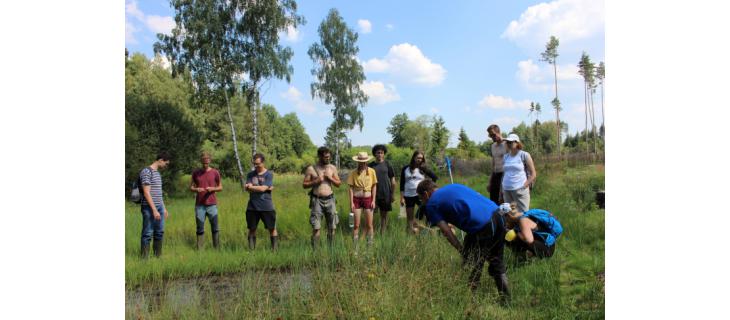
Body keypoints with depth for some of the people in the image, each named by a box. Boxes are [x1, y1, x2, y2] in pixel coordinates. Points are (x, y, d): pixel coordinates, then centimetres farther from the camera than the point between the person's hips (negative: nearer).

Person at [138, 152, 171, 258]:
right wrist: (154, 210, -20)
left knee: (159, 233, 12)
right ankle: (145, 258, 3)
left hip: (159, 208, 9)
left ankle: (158, 256, 21)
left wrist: (164, 208, 21)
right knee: (148, 234, -3)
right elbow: (146, 193, -16)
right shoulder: (146, 172, -11)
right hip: (149, 209, -8)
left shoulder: (158, 173, 17)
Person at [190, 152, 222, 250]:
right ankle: (199, 249, 10)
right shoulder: (196, 173, 6)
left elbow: (220, 187, 9)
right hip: (199, 205, 1)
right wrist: (196, 189, -11)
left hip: (212, 204, -1)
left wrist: (213, 189, -11)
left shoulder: (215, 173, 3)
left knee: (215, 228, 1)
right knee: (200, 229, 4)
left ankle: (216, 248, 9)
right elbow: (191, 187, 12)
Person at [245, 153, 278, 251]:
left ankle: (274, 249, 10)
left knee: (272, 228, 2)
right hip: (252, 207, 3)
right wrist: (266, 188, -11)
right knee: (252, 229, 6)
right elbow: (248, 189, -5)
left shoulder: (269, 174, -1)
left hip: (266, 207, -3)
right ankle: (251, 249, 14)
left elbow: (263, 188, -12)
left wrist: (251, 187, -3)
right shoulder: (250, 174, 9)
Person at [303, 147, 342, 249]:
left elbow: (338, 184, 11)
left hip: (330, 199, 3)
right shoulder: (311, 169, 0)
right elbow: (304, 185, 3)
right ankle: (315, 250, -1)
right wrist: (316, 181, -12)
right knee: (316, 228, -7)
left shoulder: (332, 168, 8)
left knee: (332, 227, 4)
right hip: (317, 200, -3)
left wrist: (330, 178, -6)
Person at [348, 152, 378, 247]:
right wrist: (351, 202, -5)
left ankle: (370, 245, 15)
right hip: (357, 199, -1)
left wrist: (373, 200, -1)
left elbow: (374, 186, 3)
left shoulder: (371, 171, -1)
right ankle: (355, 246, 9)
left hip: (368, 199, 1)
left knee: (369, 225, 5)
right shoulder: (353, 173, -3)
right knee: (356, 225, 2)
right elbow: (351, 188, -1)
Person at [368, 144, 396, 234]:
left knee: (384, 214, 8)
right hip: (374, 194, 0)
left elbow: (392, 179, 5)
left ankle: (382, 233, 18)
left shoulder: (387, 164, 2)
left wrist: (393, 193, 2)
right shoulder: (371, 165, 3)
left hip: (385, 193, 0)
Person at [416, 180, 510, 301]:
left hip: (481, 225, -7)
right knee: (497, 262, 23)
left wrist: (462, 251, 5)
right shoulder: (454, 186, 29)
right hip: (497, 215, 8)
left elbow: (446, 231, 0)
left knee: (472, 267, 11)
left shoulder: (431, 204, 9)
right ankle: (506, 299, 30)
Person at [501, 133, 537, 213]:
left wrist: (523, 187, -9)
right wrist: (501, 190, 14)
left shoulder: (524, 155, -1)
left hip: (520, 191, -5)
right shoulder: (506, 156, 13)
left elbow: (533, 174, -1)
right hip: (506, 190, 5)